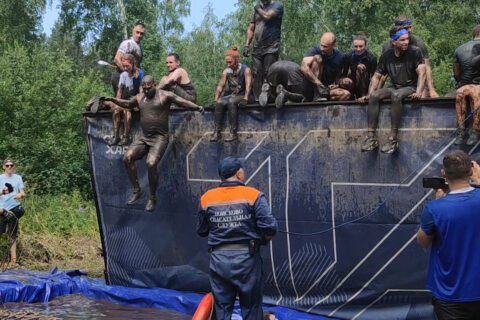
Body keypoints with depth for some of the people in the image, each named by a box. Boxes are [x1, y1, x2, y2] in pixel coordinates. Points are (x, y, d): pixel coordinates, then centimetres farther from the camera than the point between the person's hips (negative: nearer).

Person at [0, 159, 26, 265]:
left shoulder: (18, 178, 5)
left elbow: (23, 193, 2)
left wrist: (20, 195, -19)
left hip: (14, 209, 1)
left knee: (12, 236, 6)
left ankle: (13, 260, 8)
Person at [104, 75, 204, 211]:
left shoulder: (165, 95, -3)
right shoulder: (139, 97, 14)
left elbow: (182, 102, -11)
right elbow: (127, 104, 33)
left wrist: (196, 107, -27)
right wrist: (113, 100, 22)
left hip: (160, 137, -6)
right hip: (144, 137, 6)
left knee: (151, 163, -24)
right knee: (128, 157, -15)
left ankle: (152, 198, -7)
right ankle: (137, 191, -3)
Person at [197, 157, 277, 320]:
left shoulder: (206, 198, 1)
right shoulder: (253, 196, -8)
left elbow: (201, 231, 7)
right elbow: (269, 227, -14)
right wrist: (262, 240, 6)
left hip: (218, 259, 3)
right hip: (246, 258, -2)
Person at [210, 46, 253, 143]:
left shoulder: (245, 70, -8)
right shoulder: (226, 71, 7)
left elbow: (248, 85, -18)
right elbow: (220, 86, 6)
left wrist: (245, 99, -30)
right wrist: (216, 99, -6)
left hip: (242, 96, -5)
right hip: (231, 95, 5)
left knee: (231, 102, -35)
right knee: (219, 103, -24)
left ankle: (233, 133, -36)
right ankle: (216, 131, -25)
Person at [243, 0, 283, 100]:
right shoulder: (257, 8, 22)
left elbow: (267, 16, -15)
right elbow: (250, 29, 20)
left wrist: (259, 9, 4)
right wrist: (247, 45, 7)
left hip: (271, 48, -5)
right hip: (257, 48, 5)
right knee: (256, 76, -2)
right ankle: (257, 100, -2)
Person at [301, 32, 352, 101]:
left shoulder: (341, 57, -3)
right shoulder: (315, 50, -12)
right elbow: (303, 67, -29)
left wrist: (337, 84, -14)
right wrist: (319, 84, -36)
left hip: (328, 87, 3)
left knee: (346, 94, -25)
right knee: (317, 58, -24)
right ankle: (317, 94, -30)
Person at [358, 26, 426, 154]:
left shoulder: (414, 52, -6)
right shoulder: (386, 56, 6)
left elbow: (421, 73, -16)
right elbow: (376, 77, 9)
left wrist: (418, 92, -32)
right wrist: (369, 94, -6)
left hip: (410, 88, -4)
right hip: (394, 87, 5)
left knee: (396, 95, -38)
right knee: (374, 96, -24)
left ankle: (393, 139, -38)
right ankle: (371, 137, -28)